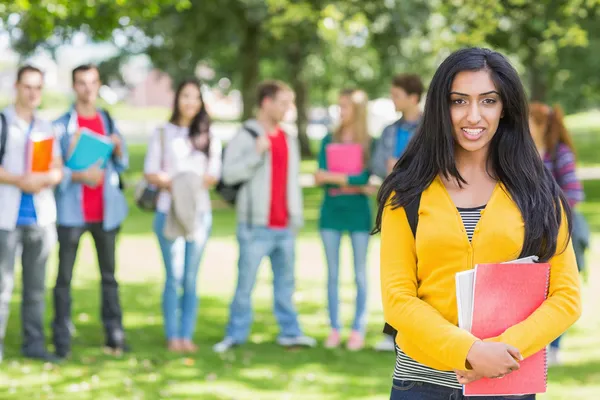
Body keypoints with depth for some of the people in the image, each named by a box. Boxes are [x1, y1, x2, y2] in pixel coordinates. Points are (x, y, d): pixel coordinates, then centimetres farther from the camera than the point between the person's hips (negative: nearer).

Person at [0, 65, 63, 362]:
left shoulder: (46, 128, 16)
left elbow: (58, 169, 12)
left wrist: (47, 178, -9)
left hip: (40, 215, 5)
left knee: (36, 284, 6)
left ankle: (34, 343, 11)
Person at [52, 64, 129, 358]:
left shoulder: (108, 122, 11)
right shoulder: (61, 125, -2)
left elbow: (122, 165, 13)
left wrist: (118, 149, -8)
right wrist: (79, 176, -21)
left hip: (105, 210, 4)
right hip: (72, 212, -4)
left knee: (109, 275, 5)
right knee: (64, 276, -3)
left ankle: (114, 335, 8)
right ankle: (62, 341, -1)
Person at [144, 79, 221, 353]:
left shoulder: (208, 137, 12)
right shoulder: (163, 133, 6)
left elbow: (214, 174, 8)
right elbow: (150, 172, 3)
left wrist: (199, 182, -11)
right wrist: (168, 183, -15)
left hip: (199, 212, 2)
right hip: (168, 211, -2)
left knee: (191, 278, 3)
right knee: (174, 277, -6)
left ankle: (187, 336, 7)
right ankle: (172, 336, 0)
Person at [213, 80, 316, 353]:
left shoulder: (288, 140, 14)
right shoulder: (245, 137, -5)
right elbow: (229, 174, -14)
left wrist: (297, 217, 16)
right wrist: (257, 154, -21)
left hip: (284, 227, 5)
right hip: (256, 226, -5)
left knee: (285, 281, 9)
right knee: (245, 282, -2)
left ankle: (289, 332, 14)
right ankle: (236, 335, 6)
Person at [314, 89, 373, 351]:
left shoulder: (369, 143, 0)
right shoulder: (329, 141, 7)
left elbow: (365, 177, -12)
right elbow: (321, 176, -3)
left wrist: (332, 178, -17)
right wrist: (352, 184, -17)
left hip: (358, 213, -2)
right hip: (331, 212, 2)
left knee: (360, 273, 2)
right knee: (332, 273, 5)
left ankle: (358, 330, 8)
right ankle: (334, 329, 11)